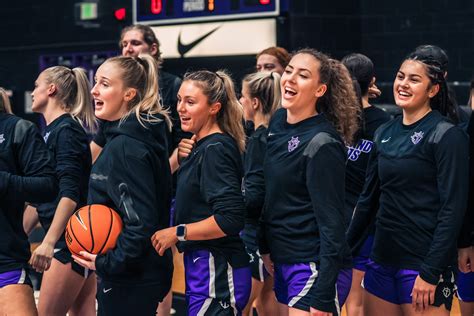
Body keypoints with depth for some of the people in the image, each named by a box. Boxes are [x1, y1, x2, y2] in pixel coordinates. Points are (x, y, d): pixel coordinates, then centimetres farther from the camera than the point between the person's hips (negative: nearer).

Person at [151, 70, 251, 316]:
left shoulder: (216, 149, -15)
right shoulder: (200, 146, 13)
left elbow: (230, 219, -23)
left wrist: (177, 233, -17)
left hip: (217, 273, -10)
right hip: (203, 267, 10)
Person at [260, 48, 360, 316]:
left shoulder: (322, 143, -17)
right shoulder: (278, 122, 6)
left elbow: (332, 224, -18)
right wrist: (266, 246, 18)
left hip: (316, 268, -8)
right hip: (283, 262, 8)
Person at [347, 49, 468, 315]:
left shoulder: (448, 135, -9)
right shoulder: (385, 133, 10)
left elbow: (453, 209, -14)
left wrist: (431, 272, -18)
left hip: (424, 264, -6)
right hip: (383, 260, 6)